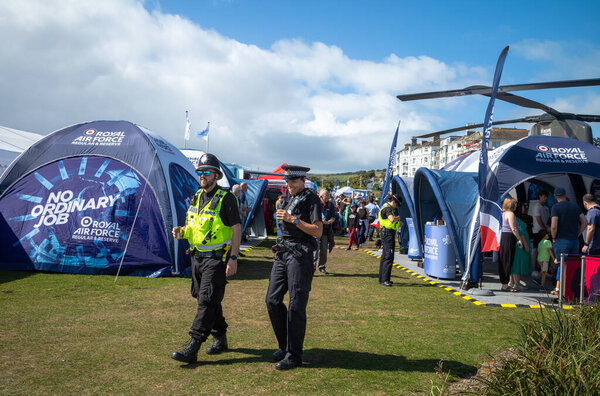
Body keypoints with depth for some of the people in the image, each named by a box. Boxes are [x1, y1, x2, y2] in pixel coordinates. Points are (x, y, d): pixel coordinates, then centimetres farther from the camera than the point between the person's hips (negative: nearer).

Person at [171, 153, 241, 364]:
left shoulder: (226, 198, -11)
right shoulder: (197, 197, 12)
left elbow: (236, 230, -12)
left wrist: (233, 258, -18)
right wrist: (182, 232, -1)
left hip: (217, 258, -8)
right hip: (197, 257, 8)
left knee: (207, 301, -9)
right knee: (207, 299, 15)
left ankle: (192, 349, -9)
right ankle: (220, 338, 30)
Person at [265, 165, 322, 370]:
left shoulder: (312, 199, -6)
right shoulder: (289, 199, 18)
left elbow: (318, 231, -15)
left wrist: (293, 219, -20)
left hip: (300, 255, -8)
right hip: (283, 253, 8)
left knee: (296, 306, -4)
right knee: (272, 300, 6)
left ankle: (293, 355, 5)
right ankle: (284, 345, 22)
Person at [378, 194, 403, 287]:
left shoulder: (390, 208, 18)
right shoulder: (387, 209, -15)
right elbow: (392, 219, -32)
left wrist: (398, 221, 3)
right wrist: (398, 218, -11)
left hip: (389, 233, 11)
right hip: (388, 233, -11)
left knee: (385, 256, 13)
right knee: (389, 256, -13)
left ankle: (382, 278, 20)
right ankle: (384, 280, -13)